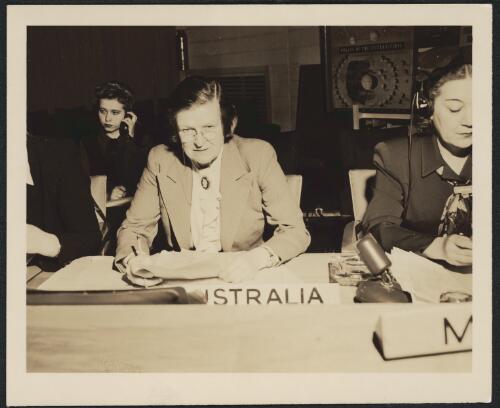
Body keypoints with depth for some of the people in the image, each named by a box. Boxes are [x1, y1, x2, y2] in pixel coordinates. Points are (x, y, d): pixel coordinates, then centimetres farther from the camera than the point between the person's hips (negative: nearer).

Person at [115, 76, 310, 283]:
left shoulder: (258, 155, -9)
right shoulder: (160, 159, -3)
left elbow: (296, 232, -10)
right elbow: (133, 228, 4)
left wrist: (256, 258, -29)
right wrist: (133, 259, -19)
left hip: (243, 281, -2)